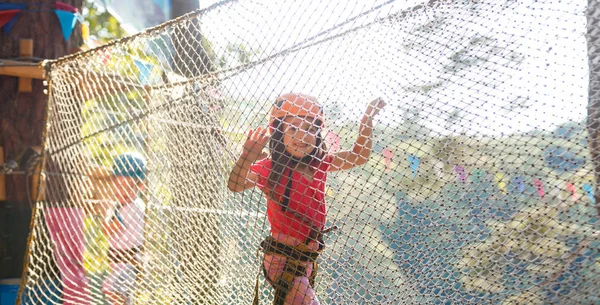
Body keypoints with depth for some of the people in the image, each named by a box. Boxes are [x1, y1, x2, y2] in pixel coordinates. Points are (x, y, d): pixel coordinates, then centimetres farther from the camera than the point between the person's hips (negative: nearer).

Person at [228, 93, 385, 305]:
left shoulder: (319, 164, 3)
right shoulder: (271, 168, -15)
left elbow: (358, 157, 11)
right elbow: (236, 185, -29)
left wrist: (367, 119, 1)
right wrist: (246, 158, -48)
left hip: (307, 259, 7)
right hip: (283, 260, -7)